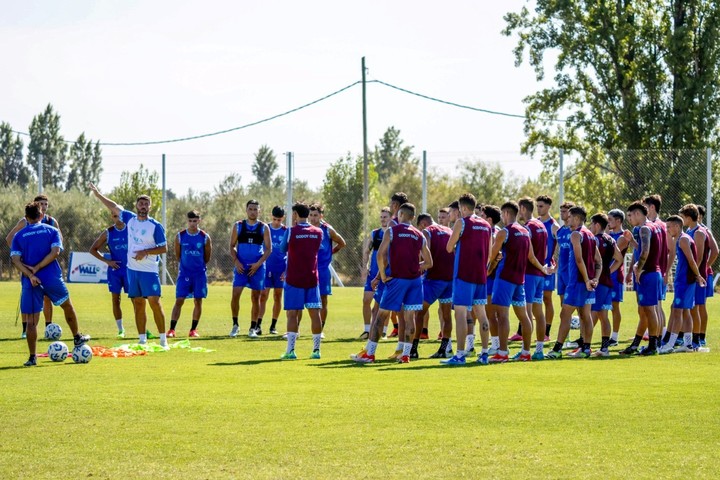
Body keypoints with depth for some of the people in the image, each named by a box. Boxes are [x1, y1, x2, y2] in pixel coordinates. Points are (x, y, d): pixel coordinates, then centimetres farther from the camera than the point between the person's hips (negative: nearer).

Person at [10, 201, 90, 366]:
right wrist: (36, 268, -10)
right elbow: (55, 252, -10)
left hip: (30, 282, 0)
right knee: (68, 306, 26)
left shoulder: (19, 236, 6)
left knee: (31, 321, 3)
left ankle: (32, 357, -1)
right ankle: (77, 338, 39)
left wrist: (30, 274, -14)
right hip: (52, 278, 0)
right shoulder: (52, 231, 5)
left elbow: (16, 260, -7)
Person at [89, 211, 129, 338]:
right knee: (115, 300, 2)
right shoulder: (108, 232, 1)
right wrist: (107, 261, -4)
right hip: (115, 269, 1)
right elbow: (93, 249, 6)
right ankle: (120, 329, 10)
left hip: (130, 269, -1)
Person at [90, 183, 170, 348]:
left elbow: (164, 248, -7)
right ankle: (142, 339, 10)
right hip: (132, 270, 5)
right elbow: (113, 207, 19)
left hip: (149, 271, -5)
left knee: (155, 303, -10)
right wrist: (98, 194, 21)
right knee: (138, 305, 6)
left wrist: (145, 252, -17)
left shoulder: (155, 226, -6)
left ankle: (163, 339, -7)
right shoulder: (130, 219, 8)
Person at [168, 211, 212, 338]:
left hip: (199, 273, 0)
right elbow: (177, 255, 9)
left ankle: (194, 329, 13)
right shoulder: (180, 236, -2)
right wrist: (185, 265, 11)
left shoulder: (205, 237, -3)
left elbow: (207, 257, 7)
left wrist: (199, 266, 10)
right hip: (184, 273, 0)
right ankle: (172, 329, -7)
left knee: (198, 301, 2)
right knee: (179, 300, -6)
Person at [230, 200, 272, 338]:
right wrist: (236, 261, -8)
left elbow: (268, 249, 1)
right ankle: (235, 324, 6)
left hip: (257, 267, 0)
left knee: (255, 297, 2)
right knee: (235, 294, -10)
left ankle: (253, 328, 10)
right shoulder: (238, 226, 5)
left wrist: (258, 263, -11)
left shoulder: (263, 228, 3)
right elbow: (232, 246, 7)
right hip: (241, 267, 0)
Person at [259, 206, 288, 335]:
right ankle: (259, 325, -11)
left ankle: (274, 325, 13)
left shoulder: (286, 232, 1)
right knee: (263, 295, -7)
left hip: (280, 268, 0)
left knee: (278, 297, 5)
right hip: (266, 267, 0)